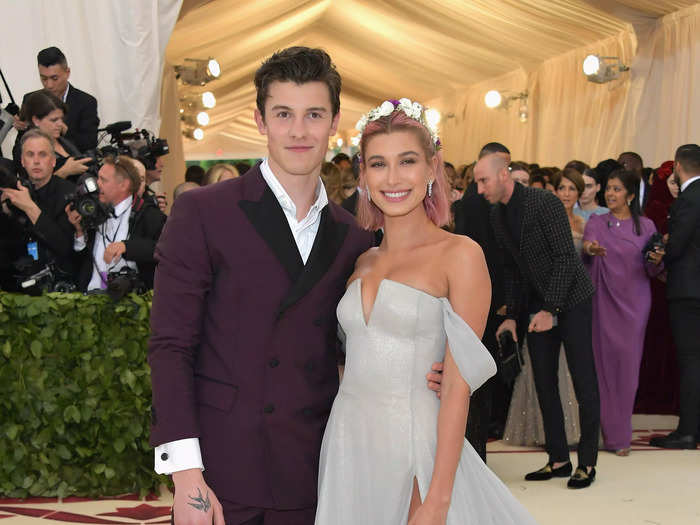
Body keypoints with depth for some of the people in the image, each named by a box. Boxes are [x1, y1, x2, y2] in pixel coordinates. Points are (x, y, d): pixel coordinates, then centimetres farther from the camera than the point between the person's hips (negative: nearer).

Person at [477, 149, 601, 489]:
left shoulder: (545, 203, -17)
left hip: (570, 298, -7)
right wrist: (512, 315, 8)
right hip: (537, 305, 7)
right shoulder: (497, 215, 5)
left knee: (584, 382, -3)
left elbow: (565, 257, -19)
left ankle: (587, 462, 5)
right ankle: (558, 460, 14)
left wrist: (551, 308, -23)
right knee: (544, 383, 6)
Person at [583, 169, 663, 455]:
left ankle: (620, 435, 8)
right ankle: (608, 431, 8)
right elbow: (587, 245, -16)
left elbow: (651, 271, 10)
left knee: (628, 364, -1)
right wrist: (590, 249, -39)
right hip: (604, 302, 0)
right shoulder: (596, 223, 5)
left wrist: (656, 261, -12)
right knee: (604, 361, -2)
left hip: (634, 302, 0)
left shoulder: (645, 226, 7)